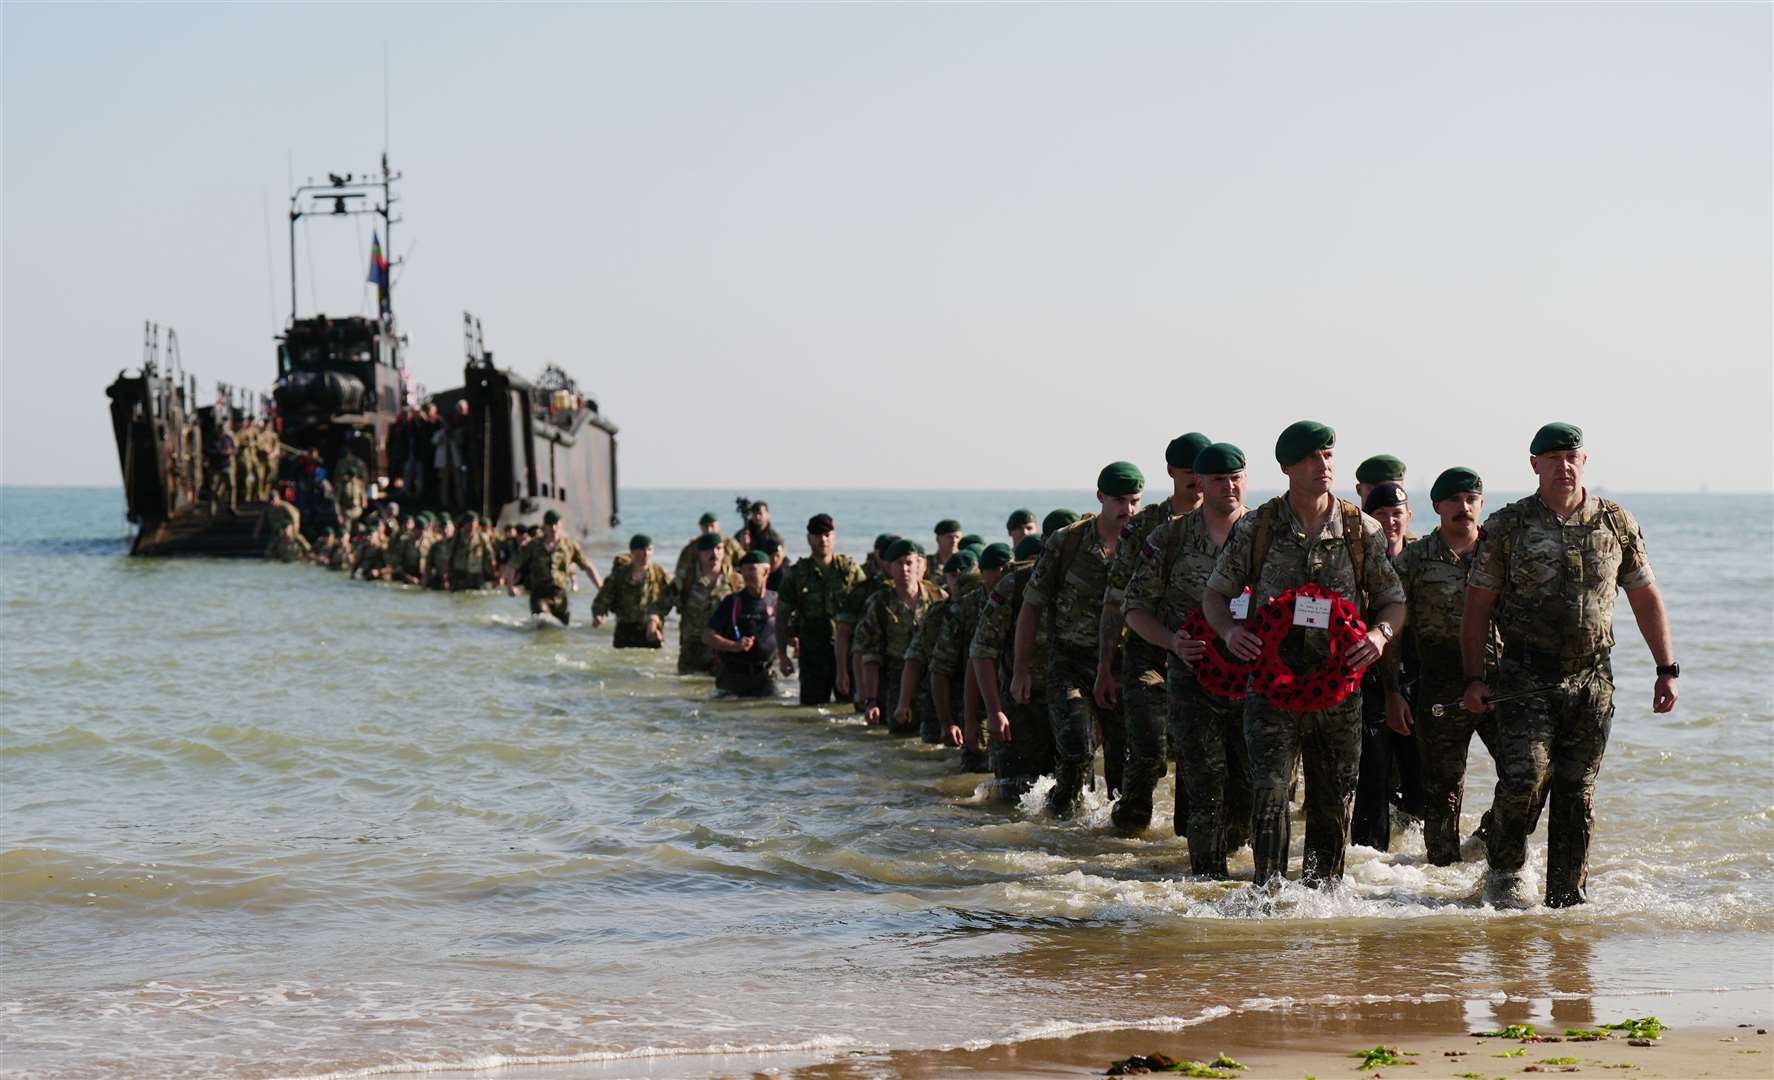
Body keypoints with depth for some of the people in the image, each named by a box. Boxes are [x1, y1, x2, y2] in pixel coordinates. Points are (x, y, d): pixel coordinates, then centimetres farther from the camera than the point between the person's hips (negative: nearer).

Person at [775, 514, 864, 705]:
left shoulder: (849, 569, 4)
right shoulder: (796, 574, 4)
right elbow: (782, 615, 5)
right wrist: (782, 654, -1)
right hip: (812, 651, 0)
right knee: (812, 705, -1)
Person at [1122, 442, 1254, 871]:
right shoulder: (1170, 538, 3)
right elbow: (1136, 609, 7)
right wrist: (1173, 641, -10)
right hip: (1193, 674, -1)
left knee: (1250, 783, 1)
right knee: (1206, 779, -8)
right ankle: (1208, 875, -3)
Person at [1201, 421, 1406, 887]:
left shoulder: (1362, 530, 3)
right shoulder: (1256, 528, 1)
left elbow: (1394, 601, 10)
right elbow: (1215, 595, 9)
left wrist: (1380, 633, -11)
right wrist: (1229, 630, -12)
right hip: (1272, 679, -2)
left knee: (1332, 804, 8)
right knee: (1268, 791, -16)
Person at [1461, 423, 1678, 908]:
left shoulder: (1616, 522, 8)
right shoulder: (1508, 526, 1)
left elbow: (1646, 599, 13)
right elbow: (1477, 606, 3)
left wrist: (1667, 670, 9)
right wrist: (1474, 678, -3)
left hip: (1592, 678, 3)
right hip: (1526, 675, -2)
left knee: (1578, 791, 5)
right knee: (1524, 778, -15)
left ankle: (1567, 896, 14)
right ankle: (1504, 876, 6)